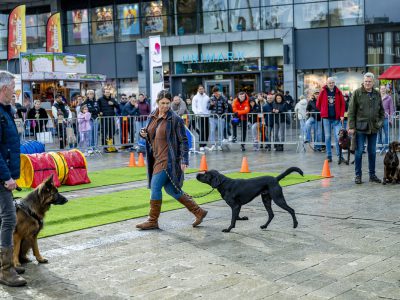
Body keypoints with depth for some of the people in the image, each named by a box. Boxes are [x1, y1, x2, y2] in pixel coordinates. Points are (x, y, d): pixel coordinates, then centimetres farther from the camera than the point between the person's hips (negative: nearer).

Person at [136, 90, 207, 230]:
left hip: (168, 159, -8)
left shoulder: (175, 119, -11)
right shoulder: (153, 116, 9)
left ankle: (153, 221, 6)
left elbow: (183, 141, -11)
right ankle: (198, 212, 23)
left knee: (155, 186, -8)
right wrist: (144, 134, 0)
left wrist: (184, 160, -17)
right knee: (170, 189, 12)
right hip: (157, 158, 8)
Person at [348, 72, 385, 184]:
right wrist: (351, 127, -10)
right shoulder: (357, 93, -4)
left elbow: (382, 111, 19)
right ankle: (358, 175, 8)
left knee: (372, 152, 10)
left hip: (373, 128, 4)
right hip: (360, 128, -4)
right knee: (359, 152, 0)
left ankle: (372, 175, 19)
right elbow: (351, 111, -6)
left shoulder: (377, 94, 9)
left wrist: (380, 122, 5)